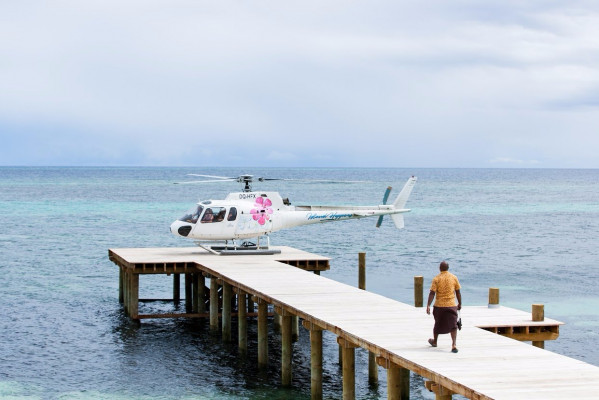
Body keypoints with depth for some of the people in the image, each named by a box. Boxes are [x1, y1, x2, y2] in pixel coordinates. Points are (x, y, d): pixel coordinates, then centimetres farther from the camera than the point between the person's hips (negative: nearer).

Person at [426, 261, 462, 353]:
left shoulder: (436, 279, -6)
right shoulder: (454, 278, 0)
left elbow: (432, 293, -12)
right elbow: (458, 292, 6)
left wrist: (428, 305, -12)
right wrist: (460, 304, 17)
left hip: (439, 305, 0)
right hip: (451, 305, 0)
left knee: (438, 324, 19)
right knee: (453, 326, -2)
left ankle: (434, 341, 38)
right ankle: (453, 345, -18)